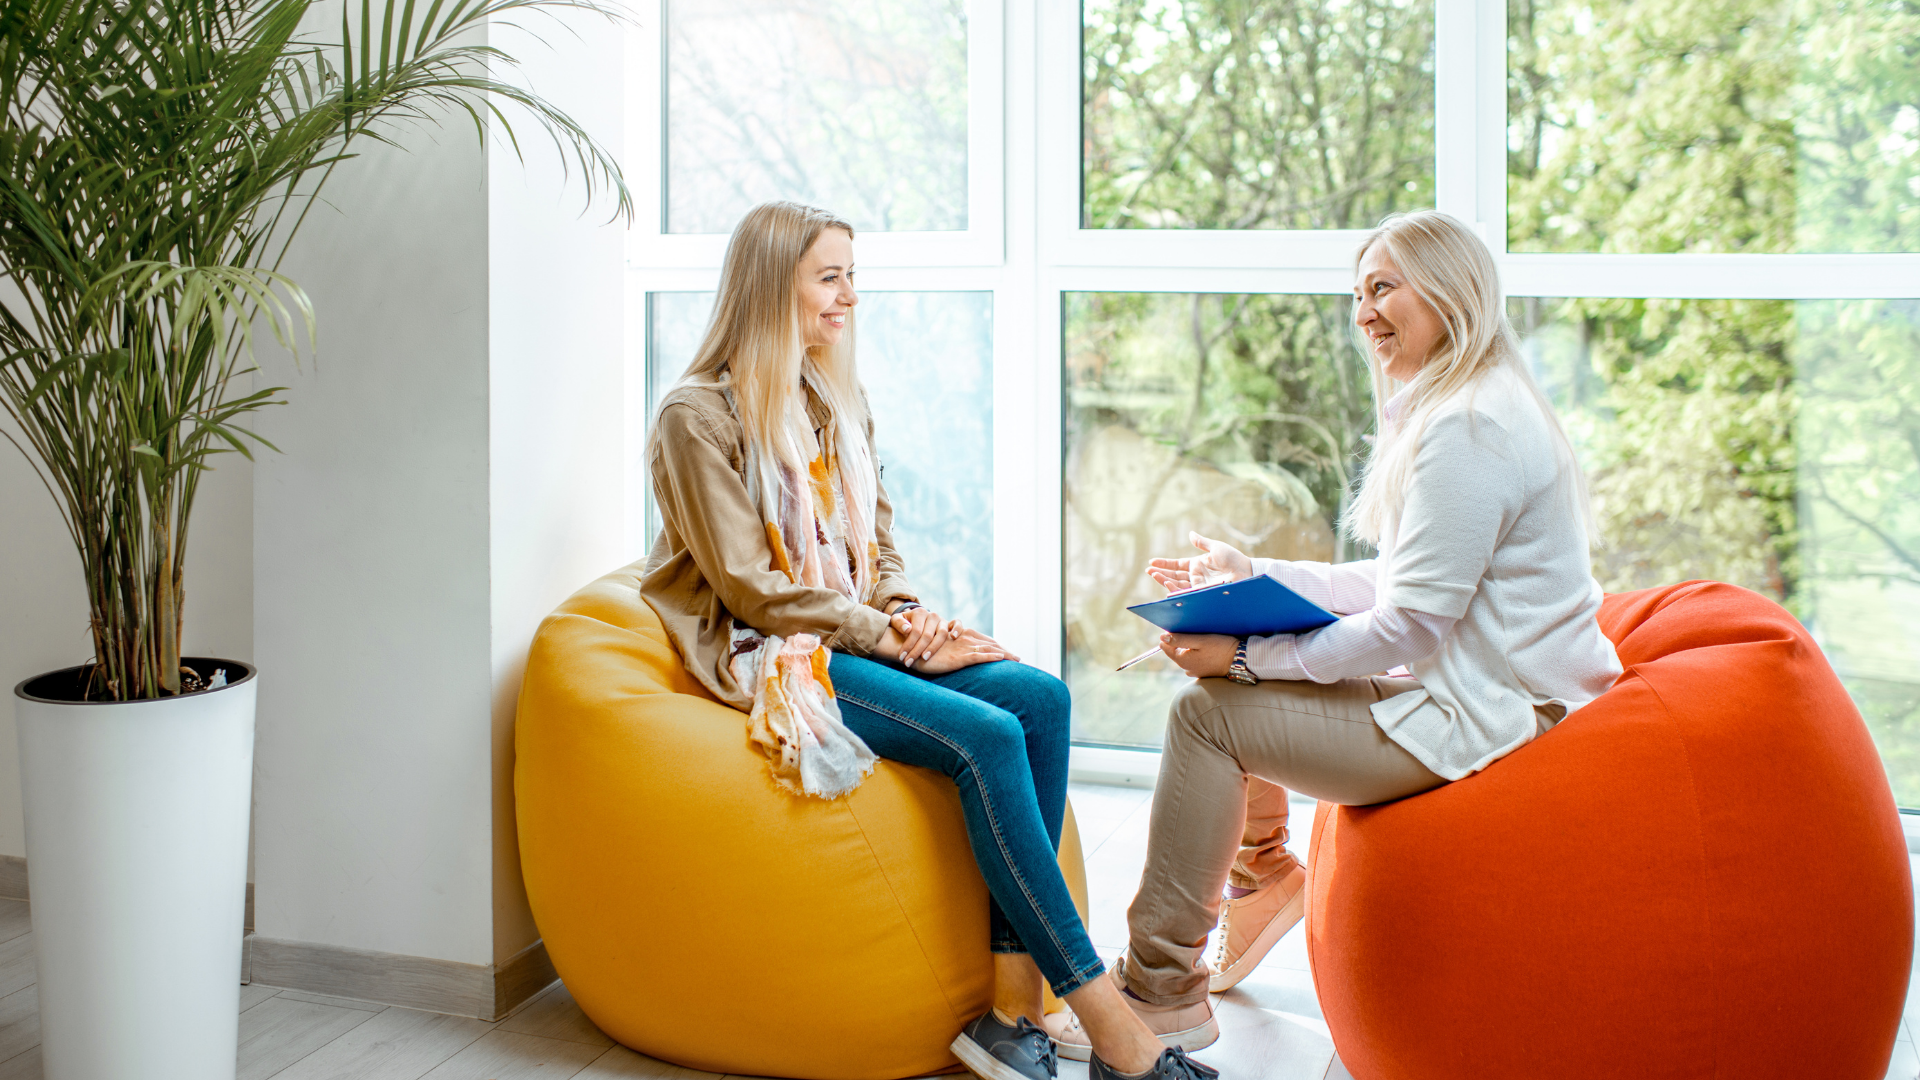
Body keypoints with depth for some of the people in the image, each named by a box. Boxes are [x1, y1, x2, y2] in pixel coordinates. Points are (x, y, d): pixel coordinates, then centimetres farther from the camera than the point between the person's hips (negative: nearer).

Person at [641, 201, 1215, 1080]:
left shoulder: (838, 402, 16)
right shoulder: (697, 417, -8)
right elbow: (752, 587, -13)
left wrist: (907, 613, -3)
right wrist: (891, 639, -15)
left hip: (856, 636, 8)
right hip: (767, 656, -7)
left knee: (1040, 698, -20)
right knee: (988, 736, -28)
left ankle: (1014, 1005, -22)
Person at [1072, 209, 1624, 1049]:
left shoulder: (1467, 429, -20)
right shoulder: (1461, 408, 14)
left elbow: (1408, 627, -22)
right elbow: (1396, 586, 16)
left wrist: (1245, 655, -18)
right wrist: (1250, 579, 14)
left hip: (1480, 724, -11)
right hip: (1483, 692, 11)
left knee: (1207, 712, -11)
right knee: (1229, 668, 13)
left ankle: (1162, 986, 0)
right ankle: (1262, 870, 29)